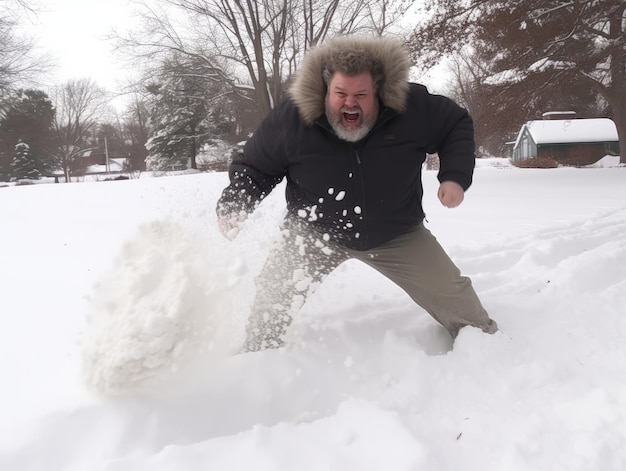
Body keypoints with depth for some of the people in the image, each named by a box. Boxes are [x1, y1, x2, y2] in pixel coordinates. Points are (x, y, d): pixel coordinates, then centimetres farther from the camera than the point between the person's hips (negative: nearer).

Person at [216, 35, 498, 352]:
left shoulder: (413, 106, -19)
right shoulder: (290, 119, -20)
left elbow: (457, 126, 1)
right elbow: (253, 167, -5)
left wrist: (455, 176, -15)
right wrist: (232, 207, -23)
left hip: (395, 235, 1)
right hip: (315, 234, 0)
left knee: (449, 292, 1)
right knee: (273, 293, -8)